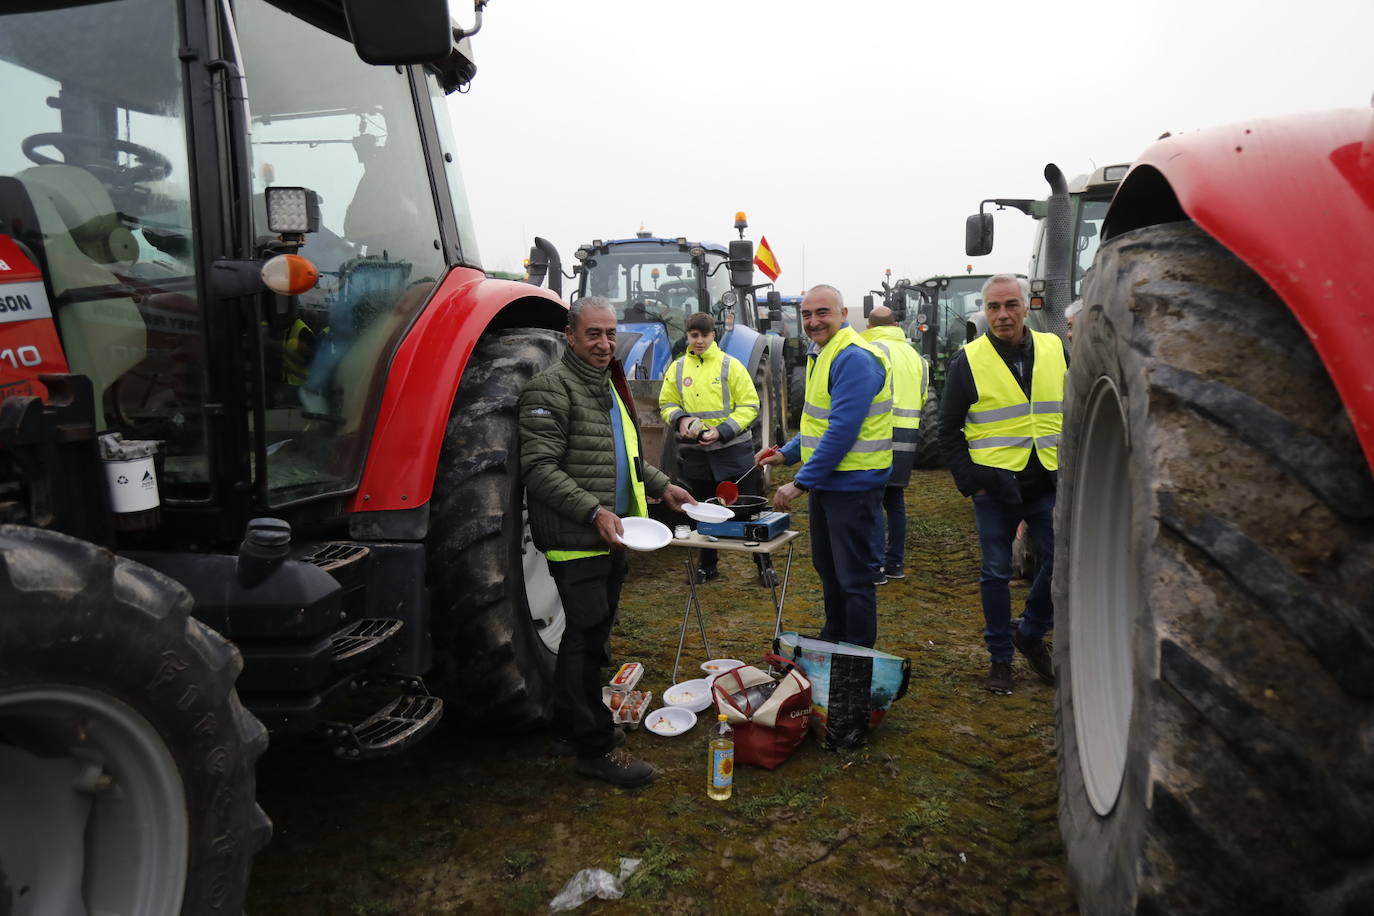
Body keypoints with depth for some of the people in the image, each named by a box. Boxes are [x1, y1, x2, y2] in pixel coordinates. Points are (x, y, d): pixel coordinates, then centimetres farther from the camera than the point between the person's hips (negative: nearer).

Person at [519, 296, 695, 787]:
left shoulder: (610, 386, 19)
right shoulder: (551, 387, -13)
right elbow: (538, 467, -21)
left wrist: (662, 486, 20)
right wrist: (593, 512, -28)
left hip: (610, 538, 10)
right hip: (575, 539, -10)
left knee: (590, 633, 17)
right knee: (588, 637, -5)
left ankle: (570, 725, 32)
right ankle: (594, 747, 7)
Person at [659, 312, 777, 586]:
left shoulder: (730, 365, -5)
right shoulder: (678, 368, 6)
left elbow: (749, 406, -7)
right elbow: (666, 404, 12)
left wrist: (722, 431, -17)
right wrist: (681, 419, -10)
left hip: (734, 450, -3)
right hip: (696, 452, 4)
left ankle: (764, 564, 15)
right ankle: (708, 565, 30)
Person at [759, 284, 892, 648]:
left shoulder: (854, 358, -20)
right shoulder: (821, 354, 12)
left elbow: (842, 430, -26)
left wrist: (801, 482, -23)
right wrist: (787, 453, 9)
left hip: (852, 485, -10)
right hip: (826, 481, 10)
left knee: (854, 577, 1)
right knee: (827, 567, 22)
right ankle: (833, 640, 39)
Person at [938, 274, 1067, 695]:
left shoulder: (1054, 349, 6)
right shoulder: (969, 360, -3)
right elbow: (949, 429, 1)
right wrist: (969, 481, -8)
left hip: (1048, 484, 3)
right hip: (995, 486, -2)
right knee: (996, 573, 6)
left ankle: (1031, 634, 25)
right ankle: (1000, 658, 19)